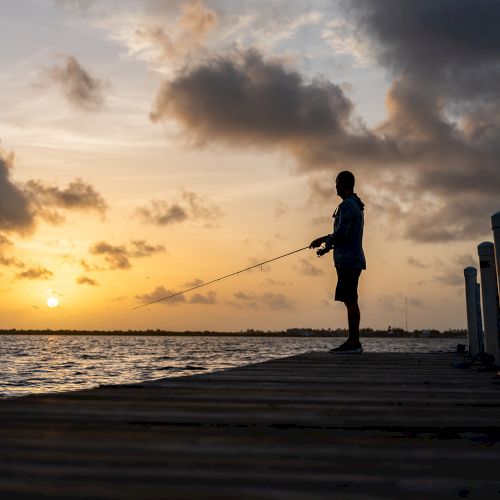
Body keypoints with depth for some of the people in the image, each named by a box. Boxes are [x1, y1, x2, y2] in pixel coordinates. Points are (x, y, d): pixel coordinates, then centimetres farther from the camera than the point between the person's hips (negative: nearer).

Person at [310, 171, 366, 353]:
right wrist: (327, 240, 20)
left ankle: (353, 342, -10)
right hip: (352, 260, 10)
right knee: (350, 301, 10)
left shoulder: (347, 206, -13)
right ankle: (353, 342, 12)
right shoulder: (356, 205, 20)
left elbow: (342, 233, -21)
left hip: (348, 261, -10)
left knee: (350, 301, -10)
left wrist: (325, 241, -5)